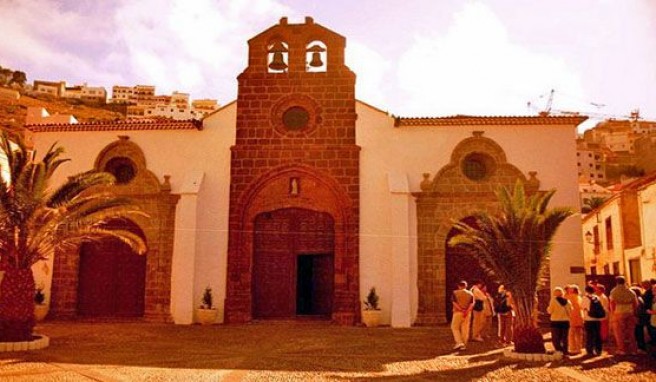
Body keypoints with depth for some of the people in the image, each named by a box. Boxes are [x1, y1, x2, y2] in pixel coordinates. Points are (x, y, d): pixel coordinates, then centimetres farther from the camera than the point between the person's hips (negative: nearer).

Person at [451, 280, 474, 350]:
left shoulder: (455, 293, -2)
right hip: (467, 313, 3)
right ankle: (464, 345, 10)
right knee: (465, 329, 8)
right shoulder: (470, 294, 7)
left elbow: (454, 303, -12)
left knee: (455, 327, 7)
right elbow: (472, 304, -3)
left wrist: (461, 310, -14)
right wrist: (467, 311, -13)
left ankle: (459, 342, -7)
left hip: (458, 312, -3)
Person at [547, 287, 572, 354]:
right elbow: (570, 312, 9)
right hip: (565, 321, 4)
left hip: (556, 322, -4)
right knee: (564, 339, 12)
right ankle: (565, 352, 13)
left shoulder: (553, 300, -8)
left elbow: (550, 311, -8)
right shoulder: (567, 301, 5)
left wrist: (548, 308, 13)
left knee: (555, 338, 0)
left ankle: (559, 351, -14)